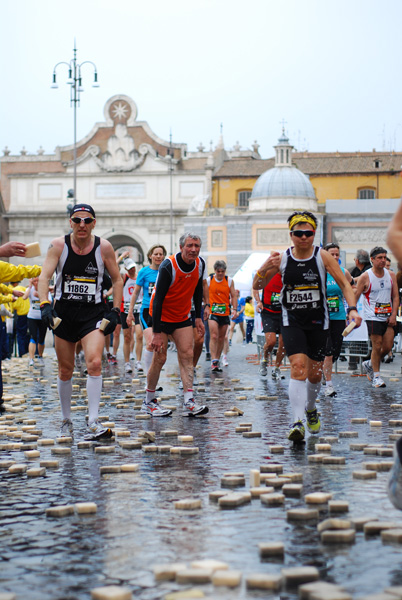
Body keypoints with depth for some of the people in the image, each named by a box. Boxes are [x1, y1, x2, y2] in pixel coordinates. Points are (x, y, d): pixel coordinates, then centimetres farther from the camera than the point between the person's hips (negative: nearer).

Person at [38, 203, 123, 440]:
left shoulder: (104, 247, -4)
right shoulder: (59, 245, -5)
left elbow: (117, 280, 5)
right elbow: (45, 276, -11)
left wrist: (116, 310, -3)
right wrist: (45, 304, -27)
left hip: (93, 313, -1)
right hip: (64, 312, 1)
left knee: (94, 363, -19)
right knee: (65, 370, 9)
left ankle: (93, 423, -17)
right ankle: (67, 421, 25)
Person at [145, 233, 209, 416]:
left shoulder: (200, 264, -7)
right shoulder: (168, 266, -26)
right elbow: (158, 299, -26)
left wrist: (198, 317, 9)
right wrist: (157, 333, -29)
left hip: (182, 317, 6)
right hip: (162, 316, -6)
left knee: (187, 355, -4)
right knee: (160, 358, -4)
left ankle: (189, 403, -6)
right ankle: (149, 402, 10)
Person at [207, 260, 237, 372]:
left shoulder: (229, 281, 4)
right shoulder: (208, 280, 0)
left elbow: (233, 296, 6)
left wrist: (234, 309, -6)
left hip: (225, 313, 3)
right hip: (212, 312, -3)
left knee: (221, 338, 8)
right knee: (214, 336, -16)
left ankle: (217, 360, 19)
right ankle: (213, 362, -21)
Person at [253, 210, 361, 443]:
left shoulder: (323, 256, -6)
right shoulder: (282, 258, -3)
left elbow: (345, 284, -6)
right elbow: (257, 287, 2)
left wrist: (352, 308, -22)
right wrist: (265, 268, -18)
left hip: (318, 321, 1)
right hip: (292, 321, -1)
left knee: (315, 373, 9)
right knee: (298, 366, -20)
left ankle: (311, 409, 40)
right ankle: (297, 422, -24)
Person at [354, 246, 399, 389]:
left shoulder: (391, 275, 7)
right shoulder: (365, 277, -6)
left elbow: (395, 297, 9)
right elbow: (355, 297, -3)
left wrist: (393, 315, -2)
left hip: (388, 317, 4)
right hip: (373, 317, -4)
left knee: (388, 346, 1)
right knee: (377, 346, -6)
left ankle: (369, 364, 26)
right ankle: (376, 376, 8)